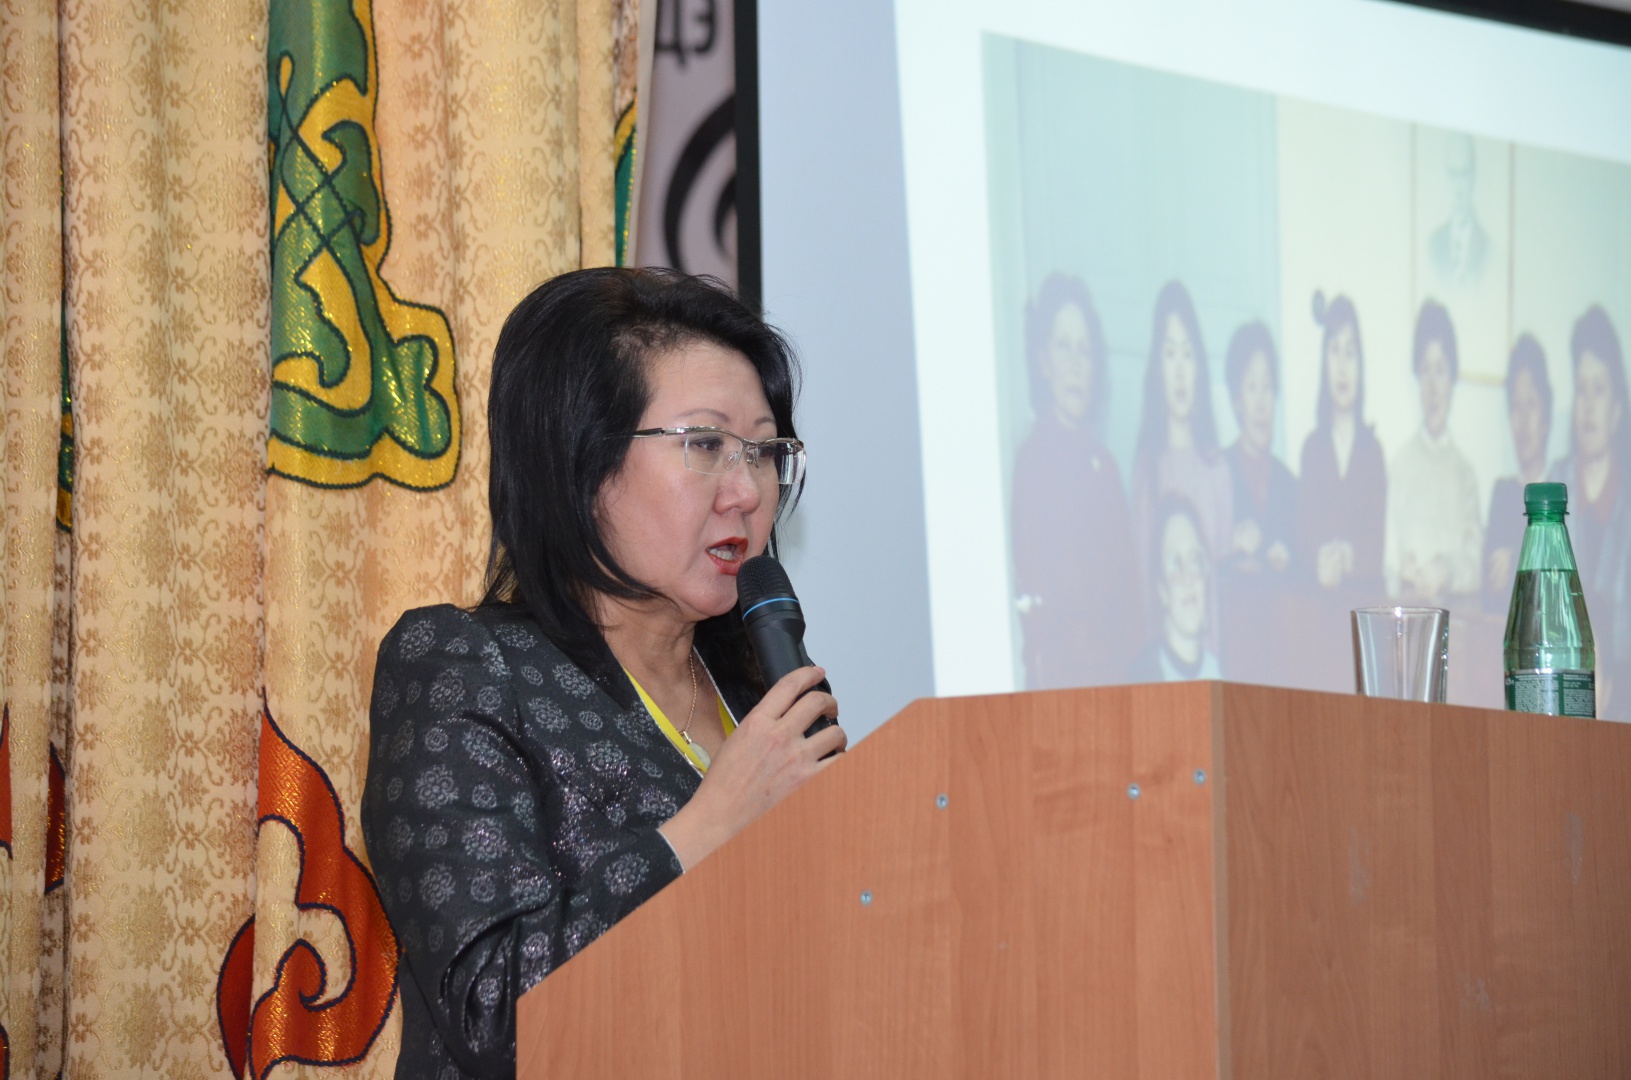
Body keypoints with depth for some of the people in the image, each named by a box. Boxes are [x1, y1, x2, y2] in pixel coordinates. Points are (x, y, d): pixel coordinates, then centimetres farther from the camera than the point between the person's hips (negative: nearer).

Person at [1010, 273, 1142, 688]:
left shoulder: (1104, 463, 16)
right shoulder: (1033, 457, -6)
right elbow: (1035, 585, -11)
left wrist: (1129, 646, 5)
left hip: (1112, 669, 7)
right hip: (1059, 668, -7)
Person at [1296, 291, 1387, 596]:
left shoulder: (1372, 448, 10)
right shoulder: (1312, 446, 10)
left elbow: (1379, 537, 5)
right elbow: (1303, 530, 4)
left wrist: (1352, 557, -14)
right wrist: (1319, 564, -15)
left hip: (1366, 591, 0)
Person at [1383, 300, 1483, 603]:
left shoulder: (1464, 469, 11)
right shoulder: (1402, 462, 8)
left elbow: (1473, 566, 6)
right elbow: (1390, 558, 4)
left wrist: (1448, 572, -13)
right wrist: (1403, 576, -16)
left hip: (1456, 602, 1)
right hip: (1406, 604, -1)